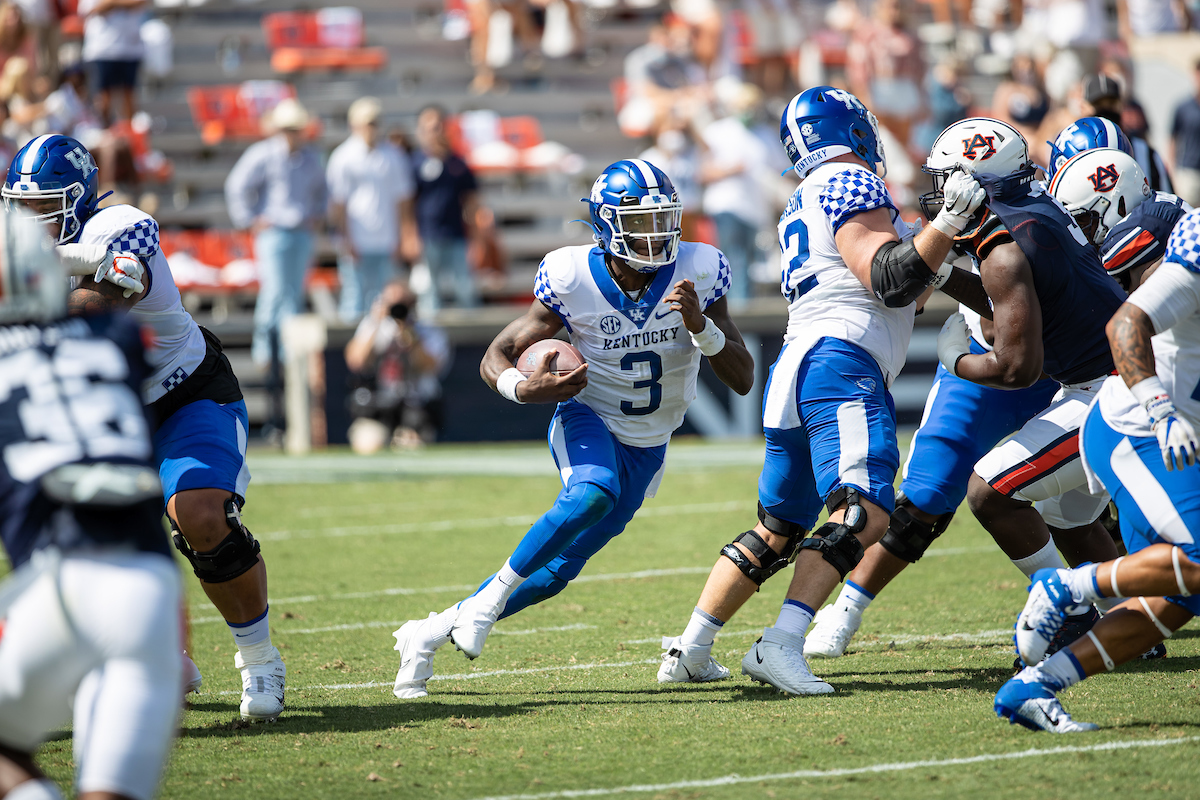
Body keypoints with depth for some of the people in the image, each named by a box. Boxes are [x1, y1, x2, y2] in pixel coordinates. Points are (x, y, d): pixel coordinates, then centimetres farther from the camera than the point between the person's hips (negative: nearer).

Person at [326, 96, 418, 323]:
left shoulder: (393, 156, 8)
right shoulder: (343, 157, -2)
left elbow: (402, 200, 12)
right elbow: (337, 204, -2)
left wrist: (403, 241, 7)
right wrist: (347, 241, -9)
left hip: (386, 244, 3)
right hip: (356, 244, -3)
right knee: (354, 304, -5)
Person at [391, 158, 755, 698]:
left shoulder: (697, 274, -14)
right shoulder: (573, 279, -18)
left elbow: (743, 379, -14)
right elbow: (496, 358, -8)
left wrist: (699, 324, -31)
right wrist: (526, 389, -31)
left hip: (647, 448, 3)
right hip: (588, 419, -3)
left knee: (555, 572, 4)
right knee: (593, 494, -38)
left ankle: (430, 633, 20)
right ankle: (495, 592, -21)